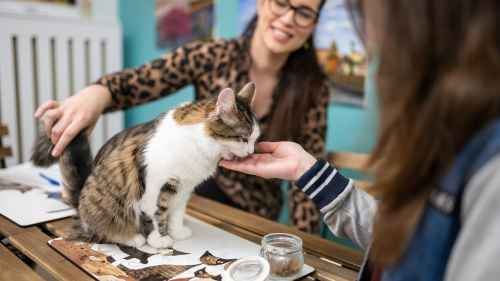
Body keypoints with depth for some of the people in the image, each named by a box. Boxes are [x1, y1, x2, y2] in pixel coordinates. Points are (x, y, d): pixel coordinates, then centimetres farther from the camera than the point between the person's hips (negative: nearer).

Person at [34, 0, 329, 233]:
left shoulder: (313, 87, -11)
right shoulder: (213, 57, -12)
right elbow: (136, 81, -21)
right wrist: (97, 93, -44)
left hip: (255, 213, 0)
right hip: (194, 188, 1)